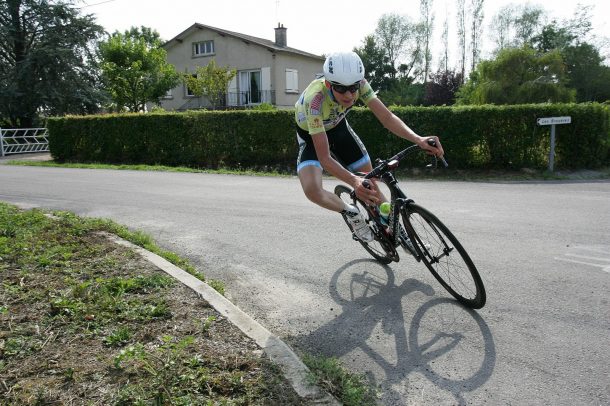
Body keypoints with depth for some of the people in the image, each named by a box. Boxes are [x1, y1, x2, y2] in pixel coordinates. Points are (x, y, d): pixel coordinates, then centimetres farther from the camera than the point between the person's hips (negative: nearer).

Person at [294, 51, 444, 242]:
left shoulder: (359, 83, -28)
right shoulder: (315, 98, -41)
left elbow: (387, 117, -29)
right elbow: (324, 158, -43)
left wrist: (418, 139, -47)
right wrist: (353, 181, -60)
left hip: (338, 127, 4)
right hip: (311, 135, -3)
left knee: (370, 182, 0)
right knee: (312, 190, -28)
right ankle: (351, 213, 1)